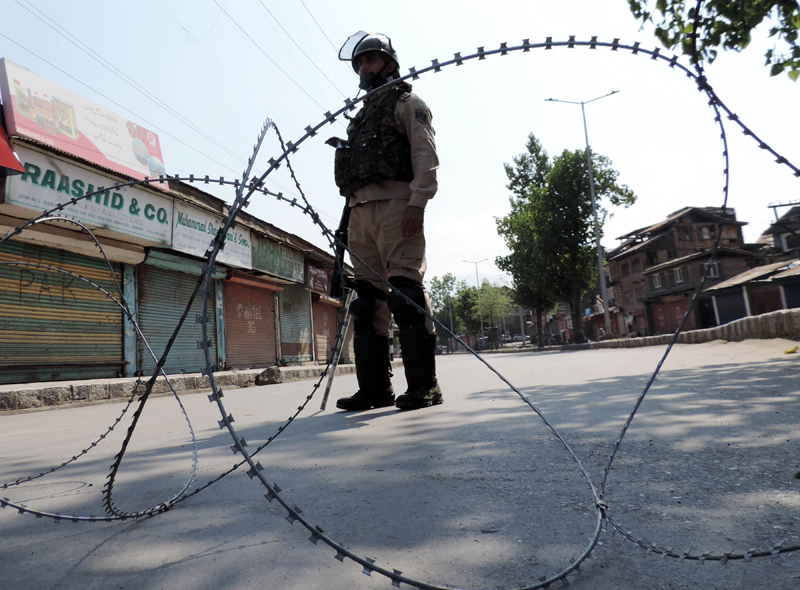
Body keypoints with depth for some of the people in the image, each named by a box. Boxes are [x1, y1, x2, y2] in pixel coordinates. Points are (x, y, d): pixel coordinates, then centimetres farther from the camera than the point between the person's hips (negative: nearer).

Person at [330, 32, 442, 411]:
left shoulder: (407, 104, 14)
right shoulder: (359, 118, 33)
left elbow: (425, 155, -3)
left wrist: (417, 202, -18)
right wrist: (348, 220, 15)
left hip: (394, 204, -7)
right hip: (360, 211, 7)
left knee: (405, 290, -15)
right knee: (368, 298, 0)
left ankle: (423, 386, -11)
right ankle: (375, 388, 4)